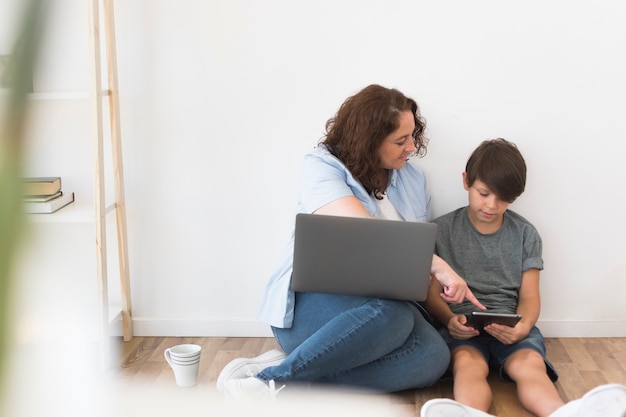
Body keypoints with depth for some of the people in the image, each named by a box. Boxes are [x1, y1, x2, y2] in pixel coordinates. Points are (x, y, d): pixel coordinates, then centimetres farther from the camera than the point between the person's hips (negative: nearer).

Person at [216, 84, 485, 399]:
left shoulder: (413, 179, 13)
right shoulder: (320, 166, -7)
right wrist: (438, 266, -27)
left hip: (385, 306, 6)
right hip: (311, 303, -6)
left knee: (433, 355, -28)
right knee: (392, 314, -38)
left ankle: (287, 380, -24)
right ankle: (271, 378, -26)